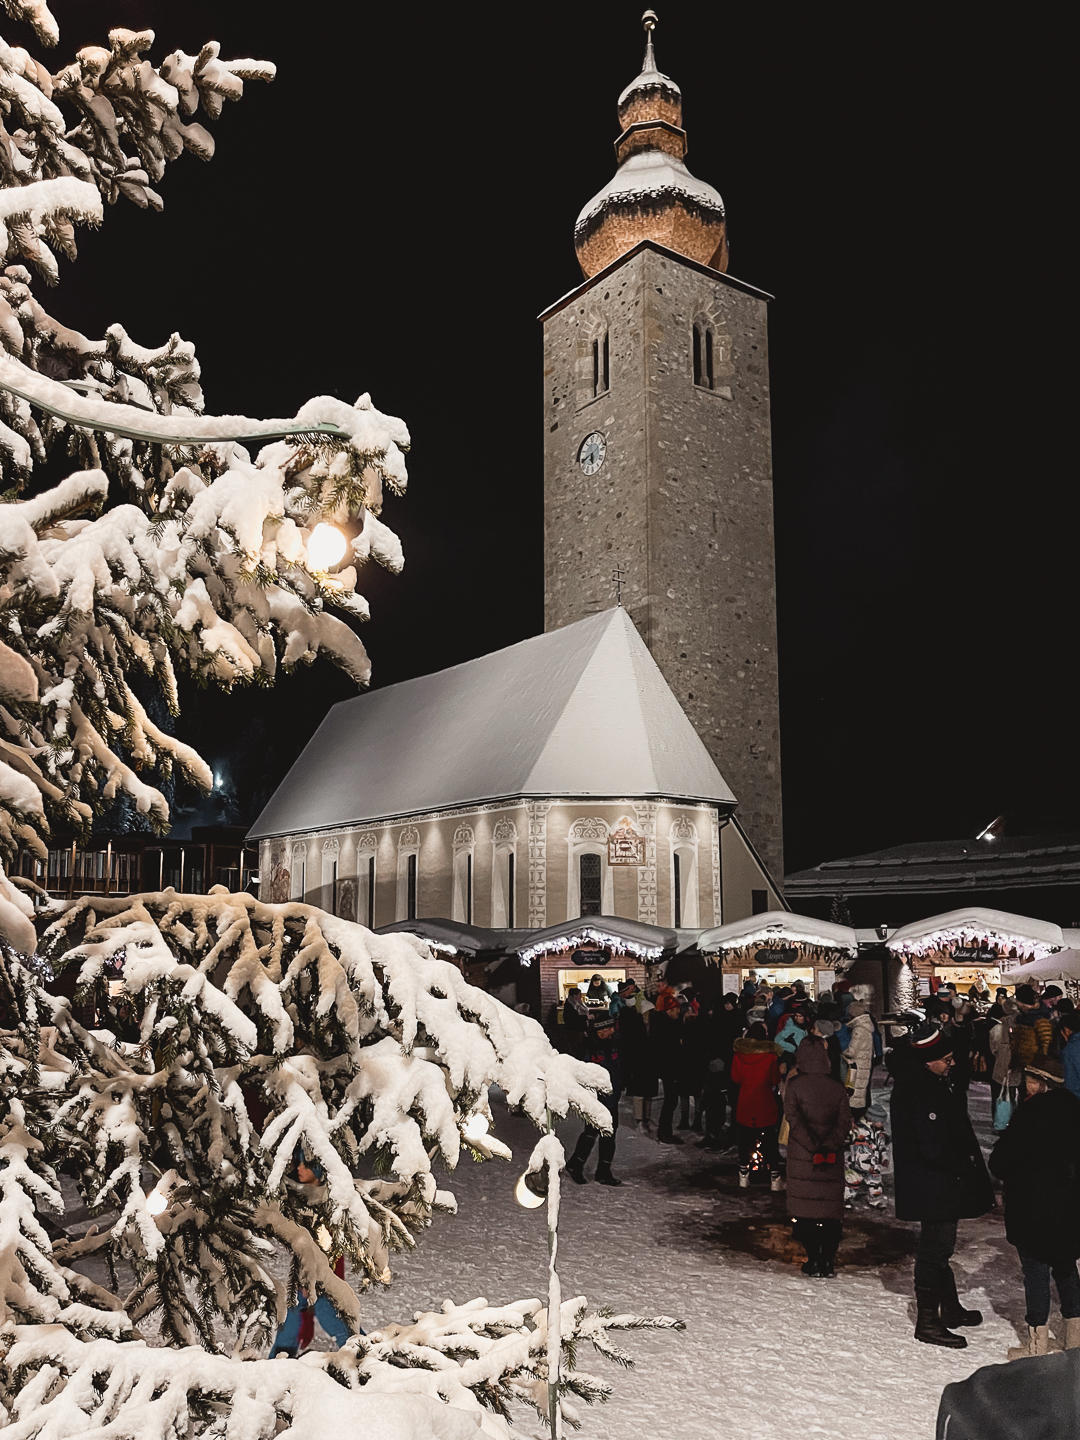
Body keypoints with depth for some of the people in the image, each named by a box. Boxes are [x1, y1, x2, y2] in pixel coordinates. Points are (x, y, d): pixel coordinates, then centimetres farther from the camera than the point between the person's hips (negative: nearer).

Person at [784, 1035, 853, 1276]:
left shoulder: (794, 1086, -6)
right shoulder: (837, 1087, 1)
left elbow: (795, 1121, -13)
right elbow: (844, 1123, -4)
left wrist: (815, 1148, -15)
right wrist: (827, 1148, -12)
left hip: (801, 1157, -2)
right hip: (832, 1159, 2)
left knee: (805, 1211, 6)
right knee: (832, 1211, 8)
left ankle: (814, 1261, 6)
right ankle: (828, 1262, 8)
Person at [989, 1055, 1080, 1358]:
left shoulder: (1032, 1110, -21)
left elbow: (1004, 1155, -17)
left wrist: (1002, 1171, 4)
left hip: (1033, 1204, -7)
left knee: (1035, 1269, 3)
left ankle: (1037, 1344, 10)